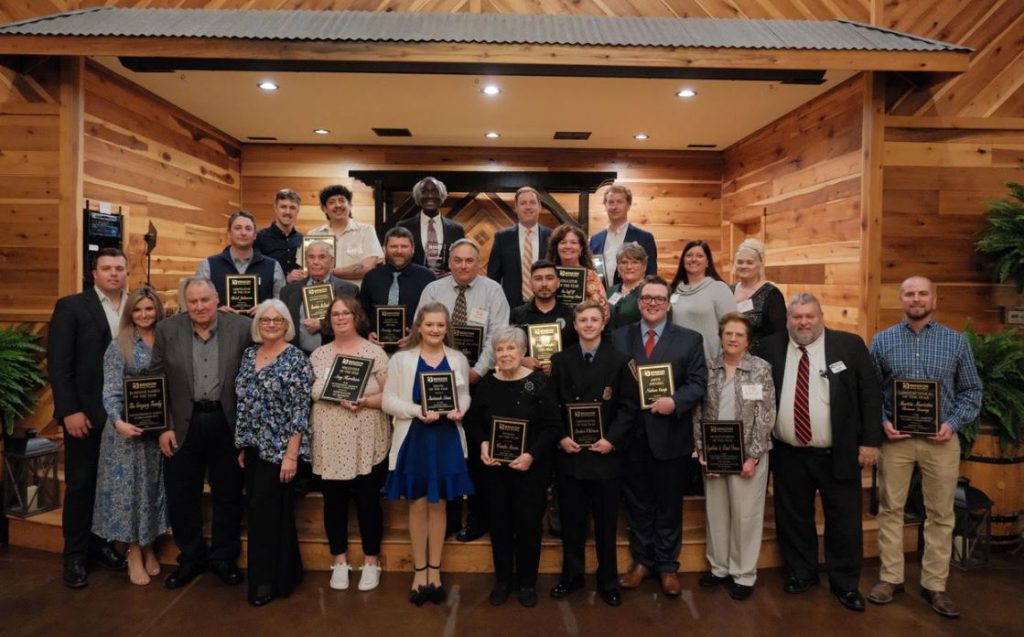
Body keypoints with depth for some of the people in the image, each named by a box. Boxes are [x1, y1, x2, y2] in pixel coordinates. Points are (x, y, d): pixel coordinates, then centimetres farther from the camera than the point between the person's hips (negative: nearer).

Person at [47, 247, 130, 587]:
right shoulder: (70, 306, -2)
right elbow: (58, 363, -7)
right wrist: (70, 410, -13)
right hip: (85, 412, -3)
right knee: (80, 484, 7)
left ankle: (101, 543, 27)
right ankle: (75, 555, 19)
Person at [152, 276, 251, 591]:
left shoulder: (242, 327, -6)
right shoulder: (167, 329, -1)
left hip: (227, 423, -1)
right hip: (183, 423, 1)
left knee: (228, 495, 10)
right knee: (181, 496, 10)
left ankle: (223, 557, 29)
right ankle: (191, 558, 30)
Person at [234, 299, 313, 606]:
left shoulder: (296, 359, -11)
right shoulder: (249, 354, 9)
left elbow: (300, 411, -14)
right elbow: (243, 403, 13)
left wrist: (291, 454, -18)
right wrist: (242, 445, 12)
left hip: (279, 448, -6)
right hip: (254, 447, 7)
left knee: (266, 511, -3)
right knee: (264, 511, 12)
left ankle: (267, 580, 13)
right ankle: (282, 574, 26)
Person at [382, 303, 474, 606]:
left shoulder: (458, 359, 5)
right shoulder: (401, 359, -2)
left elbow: (465, 396, 10)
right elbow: (388, 401, -5)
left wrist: (459, 410, -12)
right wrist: (418, 411, -20)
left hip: (446, 440, 2)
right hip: (413, 439, -1)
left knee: (438, 504, 11)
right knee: (418, 505, 8)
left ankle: (434, 570, 24)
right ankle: (419, 570, 23)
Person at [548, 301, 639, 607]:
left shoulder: (620, 361, 0)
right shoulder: (560, 360, 6)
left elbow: (629, 406, -3)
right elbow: (552, 405, 5)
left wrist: (612, 440, -14)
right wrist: (560, 438, -9)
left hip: (606, 452, -1)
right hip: (569, 452, 2)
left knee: (606, 521, 9)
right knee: (571, 519, 11)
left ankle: (608, 580, 24)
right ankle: (571, 575, 27)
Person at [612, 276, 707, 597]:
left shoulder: (689, 339, 2)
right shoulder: (618, 337, 5)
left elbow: (698, 382, -4)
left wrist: (675, 401, -20)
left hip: (670, 434, -1)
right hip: (632, 435, 1)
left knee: (669, 504, 11)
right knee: (638, 502, 14)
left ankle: (667, 566, 26)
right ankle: (642, 561, 30)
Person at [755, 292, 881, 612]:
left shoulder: (849, 345, -4)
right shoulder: (769, 348, -1)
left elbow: (870, 393, -2)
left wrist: (870, 441, -6)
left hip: (838, 454, -1)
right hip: (788, 455, 2)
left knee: (844, 521, 9)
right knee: (793, 518, 14)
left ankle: (845, 583, 27)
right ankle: (801, 573, 34)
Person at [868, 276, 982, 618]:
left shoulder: (956, 341, 3)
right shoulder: (882, 340, 2)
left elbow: (972, 390, 4)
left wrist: (953, 423, -10)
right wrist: (882, 422, -10)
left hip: (941, 439, 0)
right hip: (896, 437, 0)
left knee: (940, 514, 7)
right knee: (890, 509, 7)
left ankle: (935, 584, 20)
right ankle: (890, 578, 19)